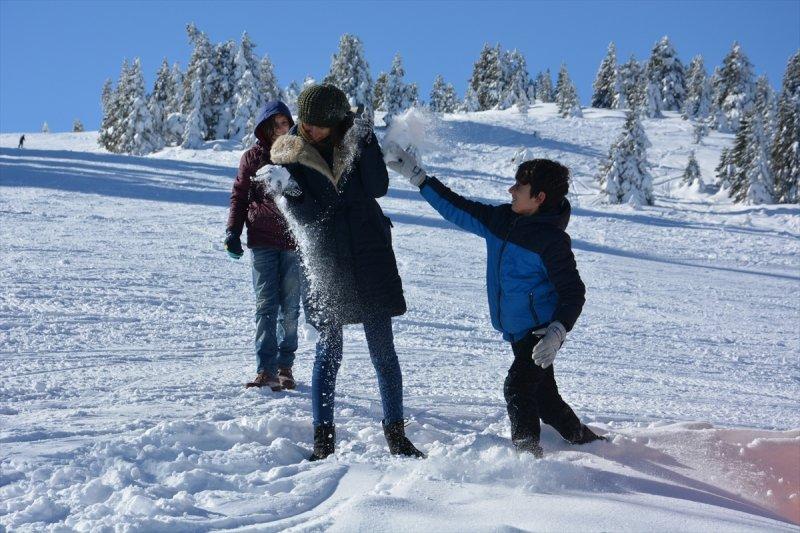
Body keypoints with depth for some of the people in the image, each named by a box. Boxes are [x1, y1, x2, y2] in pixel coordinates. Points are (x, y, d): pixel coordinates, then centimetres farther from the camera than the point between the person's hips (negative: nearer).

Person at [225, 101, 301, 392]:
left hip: (294, 240, 1)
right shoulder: (252, 158, 8)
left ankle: (285, 367, 11)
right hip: (262, 240, -1)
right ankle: (265, 368, -5)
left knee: (289, 307, 2)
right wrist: (233, 232, 0)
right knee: (266, 305, -6)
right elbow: (239, 195, 10)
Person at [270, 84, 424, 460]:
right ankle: (323, 437, 10)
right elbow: (304, 212, -9)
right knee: (328, 351, 1)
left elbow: (378, 187, -14)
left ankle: (395, 433, 14)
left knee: (383, 349, 4)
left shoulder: (355, 139, 0)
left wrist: (365, 146, -24)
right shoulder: (290, 154, -2)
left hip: (369, 259, 1)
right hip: (324, 261, -1)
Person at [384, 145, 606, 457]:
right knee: (543, 396, 17)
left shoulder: (552, 240, -18)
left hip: (542, 332, -8)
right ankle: (584, 440, 35)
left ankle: (527, 454, -15)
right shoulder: (501, 219, 4)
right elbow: (460, 210, 12)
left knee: (517, 388, -20)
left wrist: (558, 330, -30)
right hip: (518, 333, 8)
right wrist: (417, 176, 10)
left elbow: (572, 292, -16)